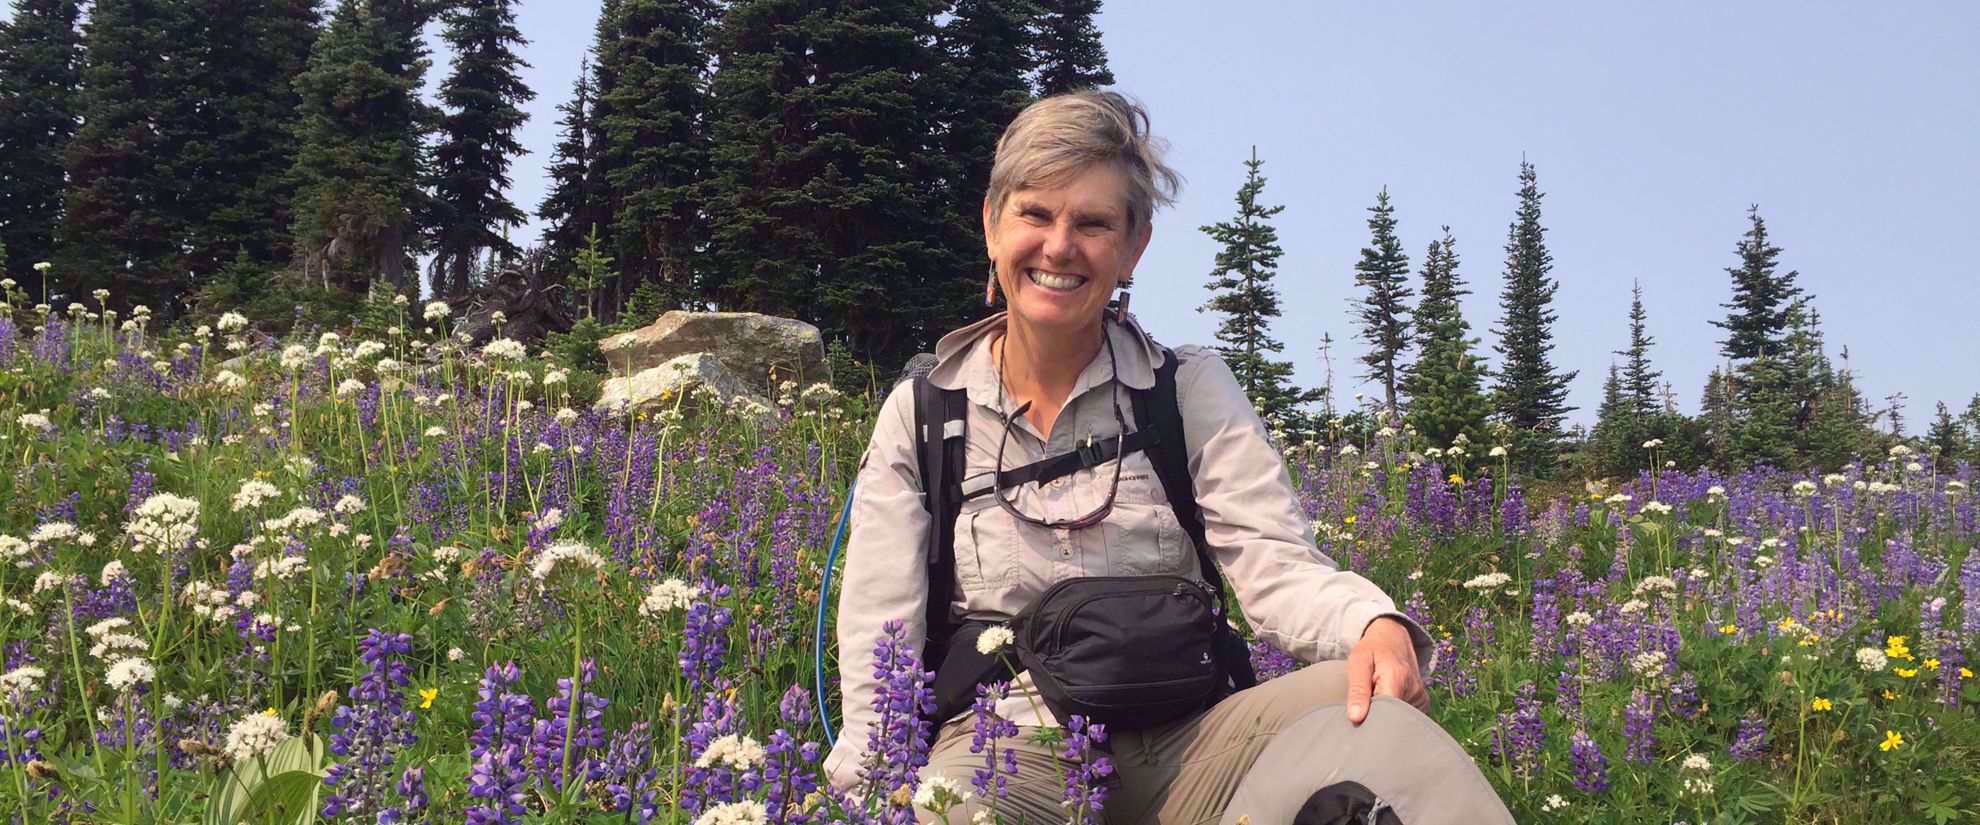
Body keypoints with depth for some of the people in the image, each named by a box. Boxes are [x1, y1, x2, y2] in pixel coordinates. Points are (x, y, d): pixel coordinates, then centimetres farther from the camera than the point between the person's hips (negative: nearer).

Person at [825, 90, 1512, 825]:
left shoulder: (1195, 391, 7)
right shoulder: (918, 415, 6)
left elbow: (1275, 563, -7)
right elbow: (878, 649, 2)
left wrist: (1375, 622, -29)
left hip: (1180, 740, 1)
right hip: (1008, 748, -1)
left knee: (1365, 704, -28)